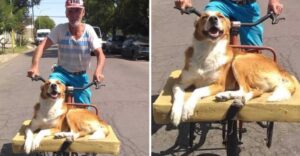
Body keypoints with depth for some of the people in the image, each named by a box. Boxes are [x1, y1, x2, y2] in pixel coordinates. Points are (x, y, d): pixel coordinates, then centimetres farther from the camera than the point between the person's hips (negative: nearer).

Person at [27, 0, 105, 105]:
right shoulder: (60, 29, -11)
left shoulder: (88, 30, -9)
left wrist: (98, 71, -34)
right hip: (62, 72, -1)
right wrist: (34, 66, -36)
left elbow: (100, 54, -13)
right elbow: (42, 46, -18)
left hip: (81, 77, 1)